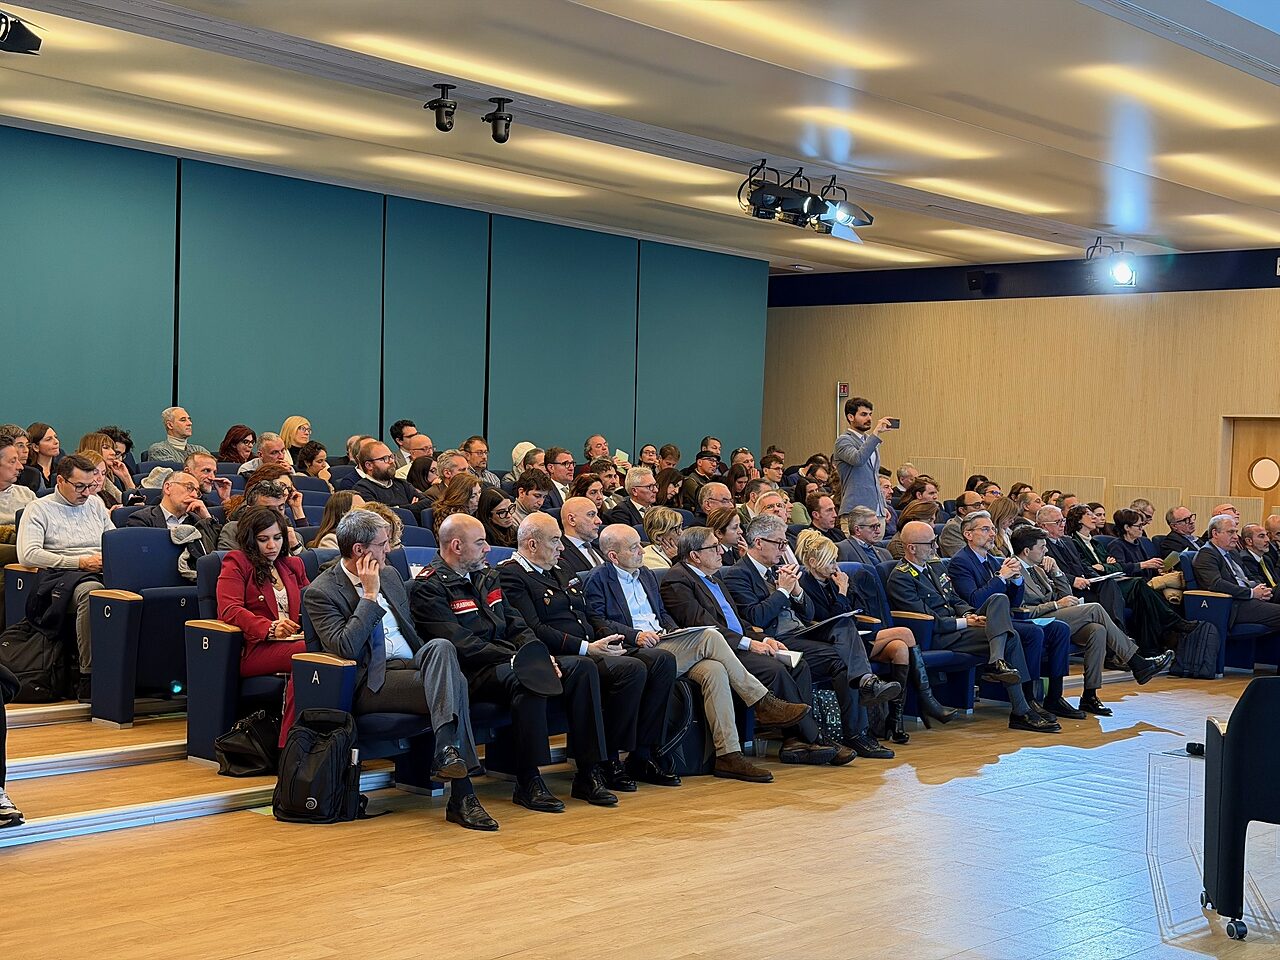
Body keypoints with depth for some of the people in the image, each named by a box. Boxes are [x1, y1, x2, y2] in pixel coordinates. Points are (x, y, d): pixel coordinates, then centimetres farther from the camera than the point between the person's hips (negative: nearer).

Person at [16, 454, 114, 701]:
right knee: (92, 592, -42)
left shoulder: (95, 504, 26)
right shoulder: (39, 509, 9)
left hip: (106, 573, 4)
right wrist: (80, 562, -11)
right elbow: (27, 555, -6)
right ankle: (89, 677, -35)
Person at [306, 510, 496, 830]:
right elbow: (345, 648, -18)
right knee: (455, 684, -30)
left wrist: (433, 660, 7)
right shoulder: (320, 592, -4)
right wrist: (370, 596, -14)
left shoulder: (389, 574, 19)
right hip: (370, 681, -6)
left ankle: (447, 749, -42)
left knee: (441, 645, -31)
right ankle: (461, 795, -35)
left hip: (412, 664, 6)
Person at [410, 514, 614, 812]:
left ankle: (587, 774, -12)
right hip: (472, 673, -8)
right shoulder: (430, 588, -5)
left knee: (583, 667, -12)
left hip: (507, 661, 8)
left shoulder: (488, 575, 21)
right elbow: (461, 645, -16)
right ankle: (528, 782, -27)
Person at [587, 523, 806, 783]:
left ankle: (728, 756, -25)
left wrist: (676, 633, 6)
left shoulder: (646, 574, 25)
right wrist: (635, 635, -19)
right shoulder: (599, 579, 2)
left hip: (664, 643, 7)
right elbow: (597, 623, -8)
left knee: (714, 670, -23)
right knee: (709, 637, -25)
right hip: (637, 653, -7)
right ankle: (763, 703, -17)